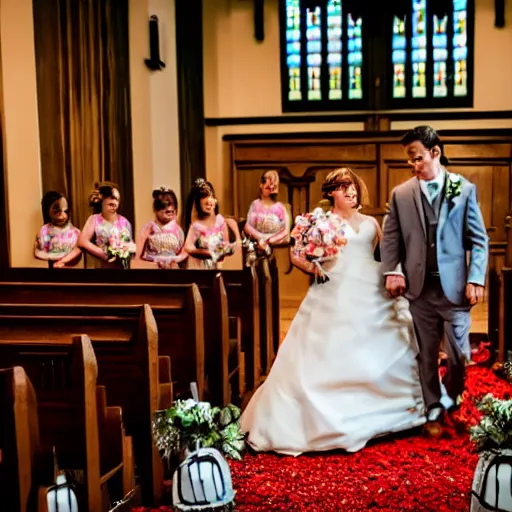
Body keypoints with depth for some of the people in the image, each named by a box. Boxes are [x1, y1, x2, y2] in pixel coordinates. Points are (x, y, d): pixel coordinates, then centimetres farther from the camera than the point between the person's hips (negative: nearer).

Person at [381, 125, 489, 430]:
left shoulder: (465, 189, 2)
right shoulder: (401, 194, 5)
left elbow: (479, 240, 0)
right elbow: (391, 238, 6)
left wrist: (476, 280, -9)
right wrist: (392, 272, -8)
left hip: (455, 286, -1)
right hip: (420, 288, 1)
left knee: (459, 354, 8)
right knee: (427, 354, 9)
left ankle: (452, 403, 35)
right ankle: (434, 411, 24)